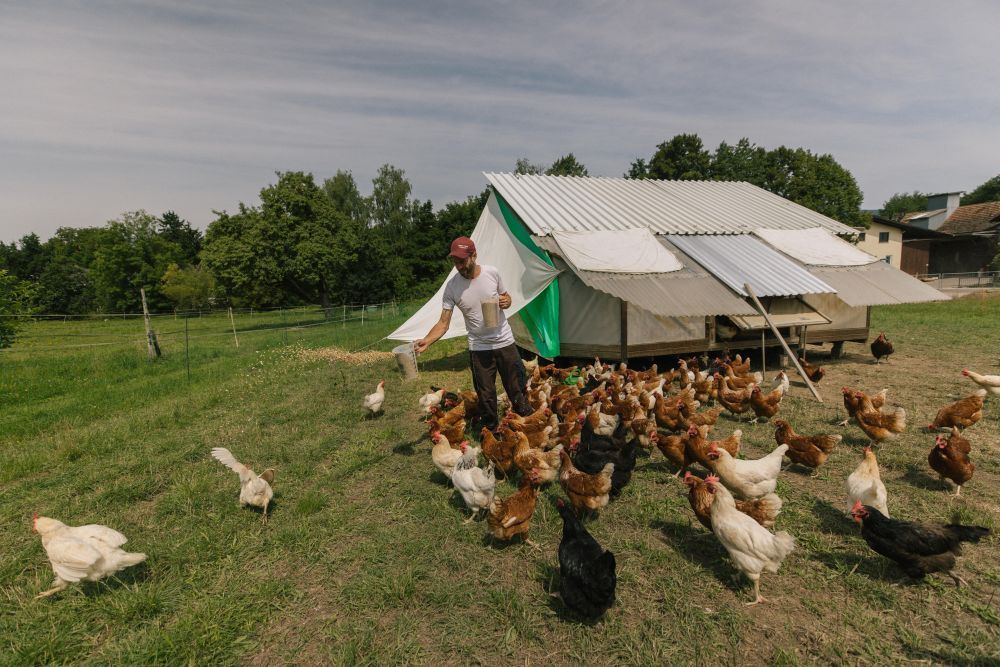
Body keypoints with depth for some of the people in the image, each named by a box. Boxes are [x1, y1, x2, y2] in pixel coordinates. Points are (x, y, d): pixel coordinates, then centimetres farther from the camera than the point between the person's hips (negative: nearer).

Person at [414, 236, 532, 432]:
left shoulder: (492, 272, -8)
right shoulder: (452, 286, -12)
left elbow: (506, 297, 9)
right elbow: (444, 323, -11)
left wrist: (505, 301, -15)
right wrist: (426, 341, -28)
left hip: (505, 342, 1)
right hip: (479, 348, -1)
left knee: (517, 388, 13)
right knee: (486, 396, 8)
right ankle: (491, 430, 29)